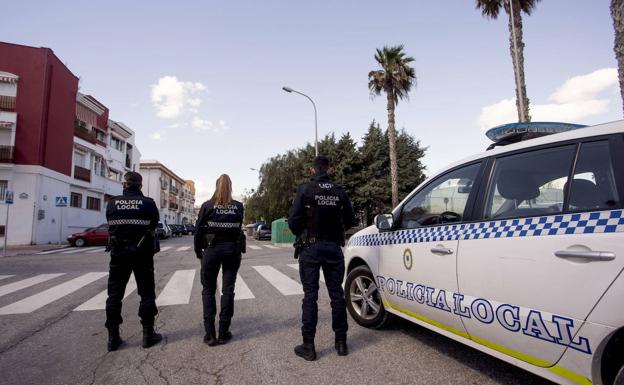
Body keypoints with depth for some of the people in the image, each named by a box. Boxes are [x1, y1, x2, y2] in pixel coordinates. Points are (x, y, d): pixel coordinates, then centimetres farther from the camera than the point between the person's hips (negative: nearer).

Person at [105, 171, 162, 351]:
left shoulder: (112, 203, -3)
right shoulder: (148, 203, -10)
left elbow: (110, 226, 1)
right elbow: (154, 224, -3)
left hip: (118, 254, 2)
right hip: (142, 254, -2)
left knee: (114, 294, 12)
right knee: (147, 294, 8)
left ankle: (113, 337, 17)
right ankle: (148, 334, 13)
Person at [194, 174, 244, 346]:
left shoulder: (207, 206, -6)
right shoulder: (238, 206, -2)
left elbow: (199, 231, -4)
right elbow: (239, 229, -1)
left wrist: (198, 252, 6)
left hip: (212, 249, -1)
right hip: (232, 250, 1)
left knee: (208, 290, 11)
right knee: (228, 290, 9)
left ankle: (210, 334, 10)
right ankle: (224, 332, 14)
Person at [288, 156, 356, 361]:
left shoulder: (305, 189, -8)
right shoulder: (339, 191, 2)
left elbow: (293, 220, -12)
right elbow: (350, 220, 6)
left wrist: (301, 235, 7)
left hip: (311, 248, -3)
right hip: (334, 247, 3)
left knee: (310, 296, 4)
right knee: (337, 293, 12)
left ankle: (308, 346, 10)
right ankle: (341, 342, 22)